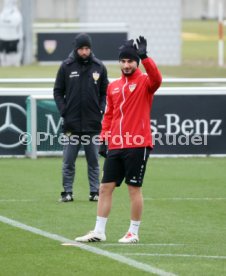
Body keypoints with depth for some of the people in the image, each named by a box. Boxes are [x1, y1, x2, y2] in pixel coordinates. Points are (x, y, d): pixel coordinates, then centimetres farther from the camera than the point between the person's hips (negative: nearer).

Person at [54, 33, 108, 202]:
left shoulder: (99, 67, 5)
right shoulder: (66, 67, 1)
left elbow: (105, 92, 10)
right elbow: (58, 91, 5)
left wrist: (101, 110, -3)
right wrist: (64, 111, -5)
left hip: (93, 124, 1)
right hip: (72, 124, -1)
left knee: (93, 161, 6)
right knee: (69, 161, 2)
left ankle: (95, 191, 11)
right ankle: (67, 192, 8)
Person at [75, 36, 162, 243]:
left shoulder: (144, 82, -3)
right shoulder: (113, 87, 14)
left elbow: (156, 79, -27)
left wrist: (144, 57, -36)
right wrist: (104, 140, 12)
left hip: (137, 146, -6)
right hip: (115, 146, 6)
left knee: (134, 188, 0)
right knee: (105, 187, 5)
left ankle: (134, 232, 10)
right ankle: (99, 232, 10)